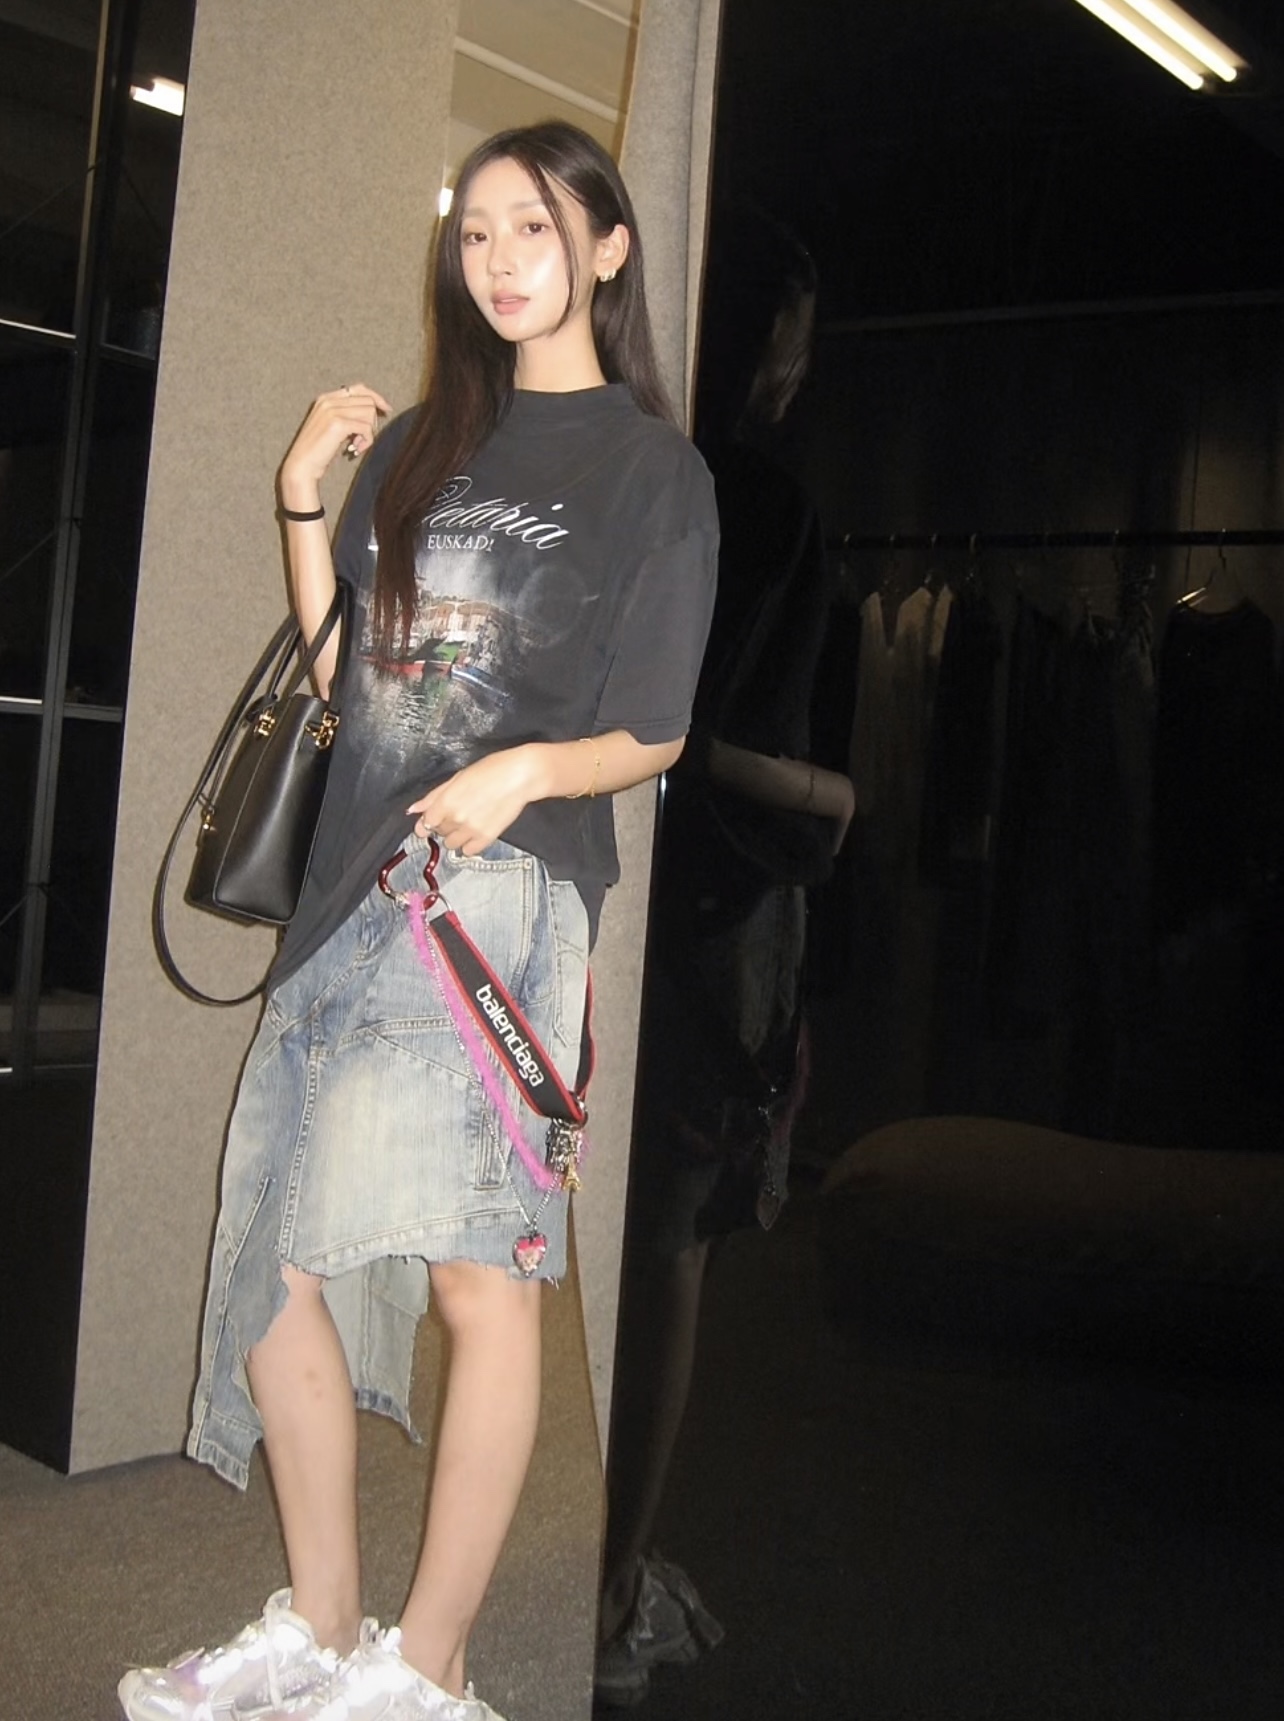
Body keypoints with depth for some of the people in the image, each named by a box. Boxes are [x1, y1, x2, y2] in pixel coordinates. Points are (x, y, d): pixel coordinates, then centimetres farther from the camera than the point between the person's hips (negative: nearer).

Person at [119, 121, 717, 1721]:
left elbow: (652, 733, 1)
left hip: (501, 881, -6)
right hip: (352, 879, 6)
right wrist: (302, 503, 10)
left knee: (476, 1265, -12)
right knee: (274, 1259, 5)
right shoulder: (420, 444, 21)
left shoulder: (654, 471, 5)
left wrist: (527, 768, -17)